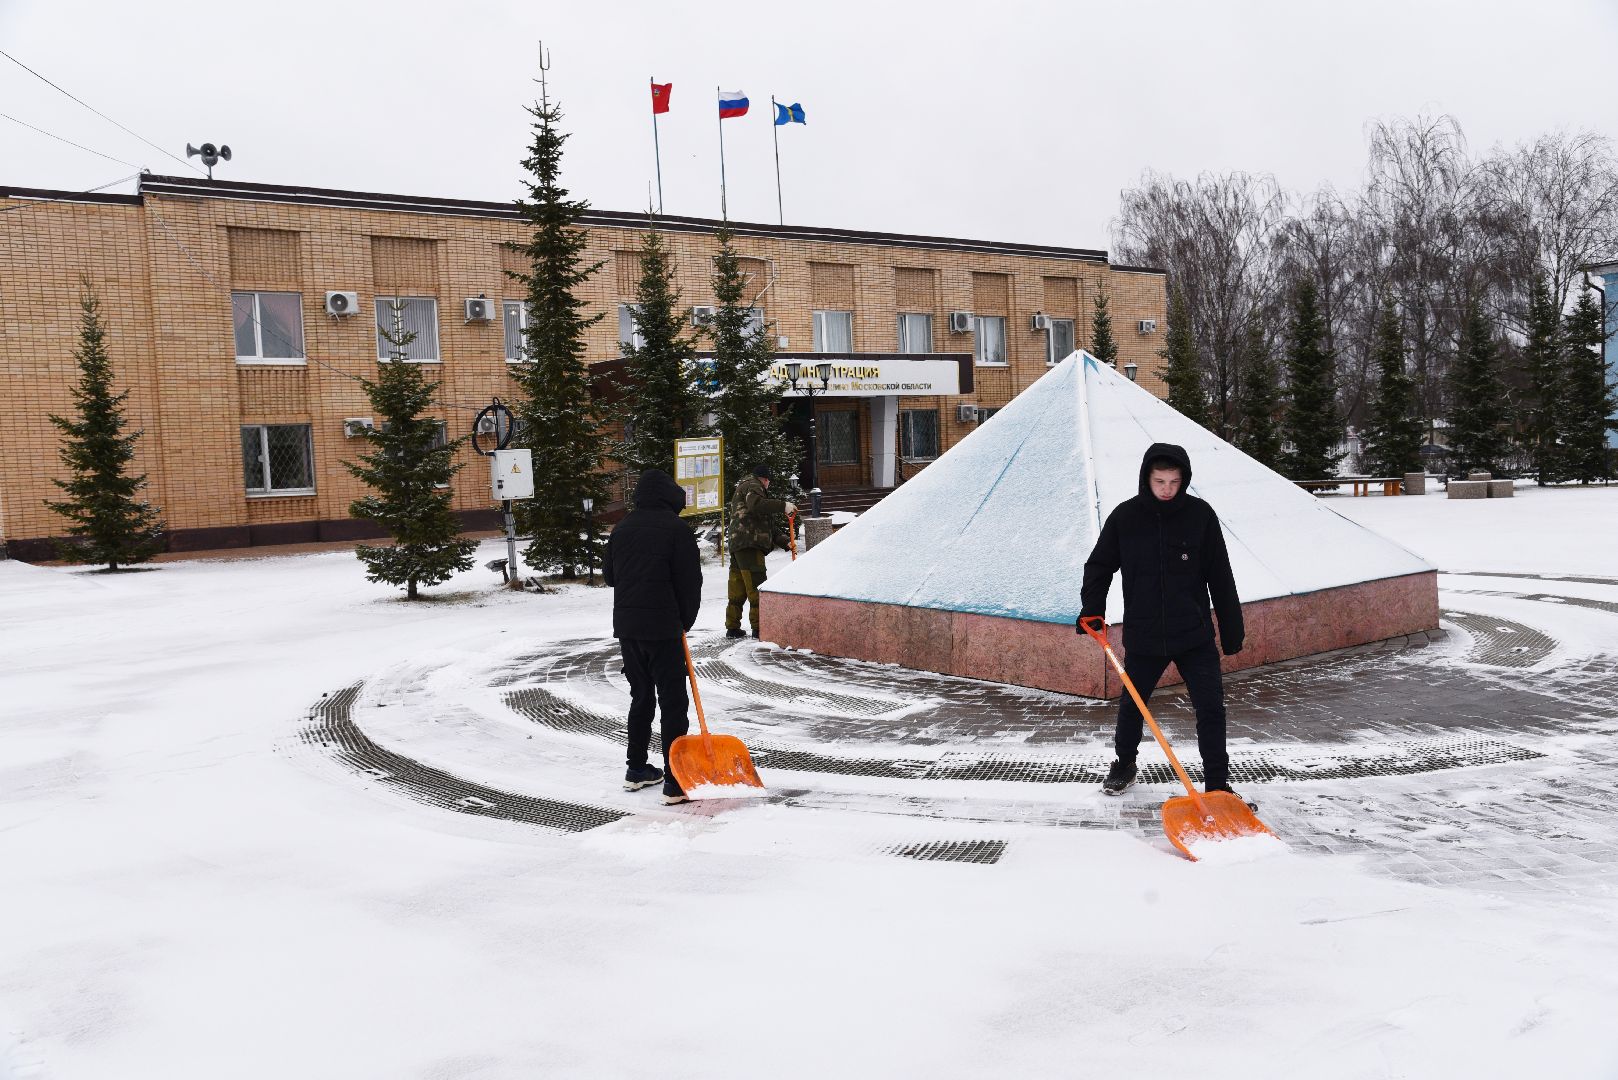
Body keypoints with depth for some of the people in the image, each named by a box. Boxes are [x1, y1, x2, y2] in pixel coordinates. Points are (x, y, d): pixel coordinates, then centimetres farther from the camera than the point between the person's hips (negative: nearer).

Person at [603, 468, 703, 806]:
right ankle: (675, 783, -2)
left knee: (641, 697, 19)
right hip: (662, 627, -6)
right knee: (673, 702, -2)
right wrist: (685, 621, 6)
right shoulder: (677, 529, -8)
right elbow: (691, 581, -9)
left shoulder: (622, 528, 10)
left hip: (625, 626, 6)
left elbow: (609, 575, 18)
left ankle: (636, 770, 27)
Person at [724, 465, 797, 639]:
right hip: (749, 544, -10)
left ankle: (732, 627, 14)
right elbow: (756, 504, -24)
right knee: (757, 587, -10)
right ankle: (759, 628, -10)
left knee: (738, 589, 11)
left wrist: (784, 540, 18)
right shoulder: (751, 485, 2)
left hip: (737, 546, 10)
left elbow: (767, 526, 28)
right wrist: (783, 506, -23)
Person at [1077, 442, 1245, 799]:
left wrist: (1232, 632, 2)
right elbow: (1099, 566, 6)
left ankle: (1217, 784, 12)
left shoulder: (1200, 515, -6)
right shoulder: (1125, 516, -5)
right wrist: (1093, 608, -10)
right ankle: (1124, 763, 39)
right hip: (1143, 636, 1)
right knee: (1131, 705, 16)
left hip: (1195, 635, -1)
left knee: (1211, 708, -3)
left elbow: (1221, 579, -1)